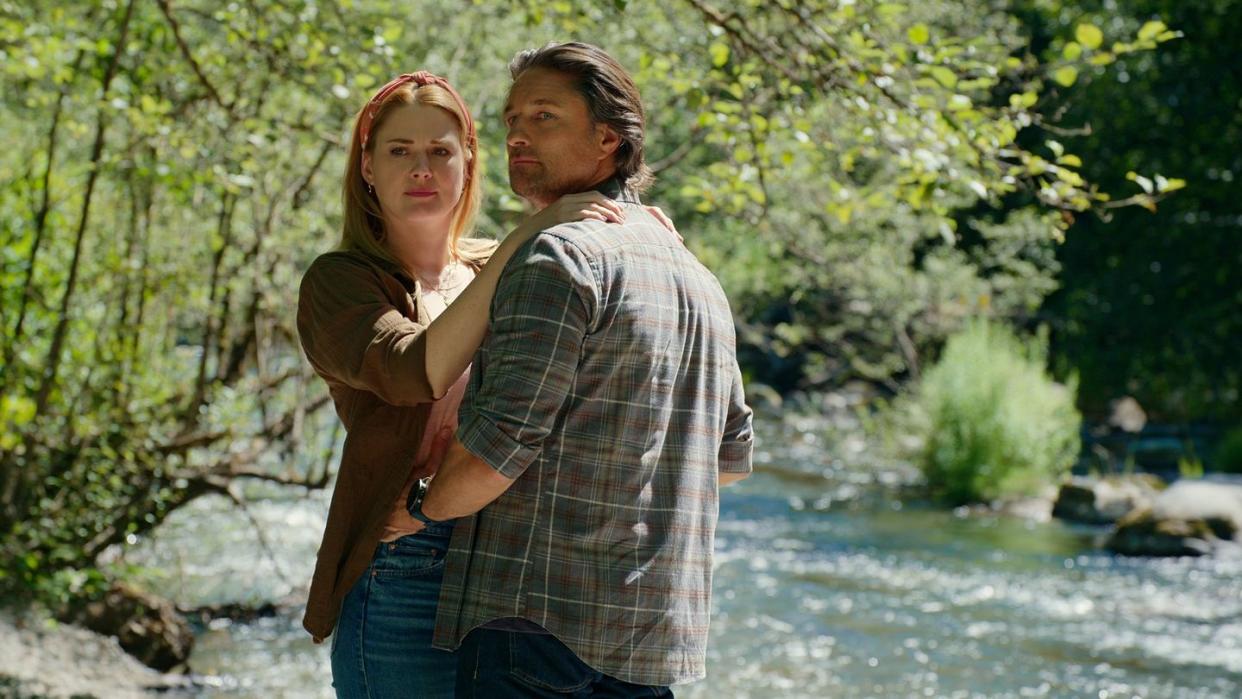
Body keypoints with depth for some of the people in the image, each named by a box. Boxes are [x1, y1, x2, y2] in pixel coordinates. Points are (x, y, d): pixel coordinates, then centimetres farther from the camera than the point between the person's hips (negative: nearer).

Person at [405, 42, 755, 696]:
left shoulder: (559, 257, -11)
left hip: (542, 618, -9)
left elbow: (496, 447, -18)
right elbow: (732, 456, 24)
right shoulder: (695, 273, 17)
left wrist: (422, 506, 0)